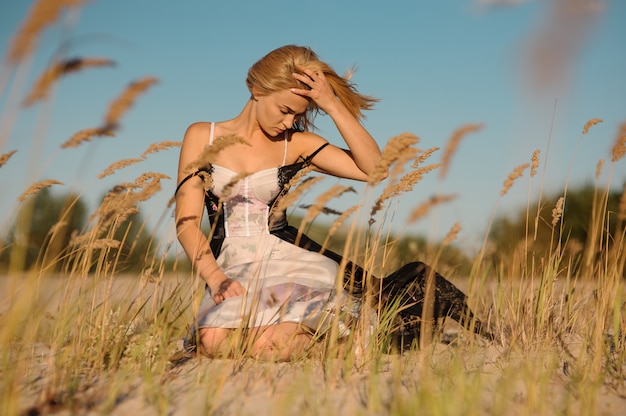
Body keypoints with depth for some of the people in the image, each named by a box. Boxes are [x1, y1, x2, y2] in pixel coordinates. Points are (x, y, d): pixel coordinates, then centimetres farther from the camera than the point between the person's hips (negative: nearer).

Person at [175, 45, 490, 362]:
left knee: (269, 347, -31)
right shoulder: (202, 136, 7)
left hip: (288, 259, -1)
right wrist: (215, 279, -17)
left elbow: (372, 168, -4)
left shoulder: (296, 143, 9)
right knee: (213, 344, -31)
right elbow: (187, 221, -1)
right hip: (230, 266, 1)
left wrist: (333, 105, -8)